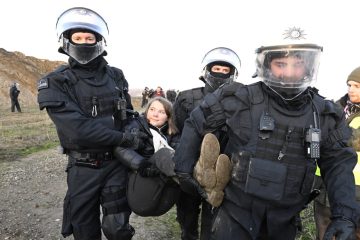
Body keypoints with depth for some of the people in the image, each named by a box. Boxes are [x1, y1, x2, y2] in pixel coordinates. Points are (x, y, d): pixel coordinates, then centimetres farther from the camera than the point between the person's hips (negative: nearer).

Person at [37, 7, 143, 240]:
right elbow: (78, 129, -21)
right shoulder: (56, 83, -9)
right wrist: (124, 138, -18)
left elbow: (128, 116, 10)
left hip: (117, 162, 2)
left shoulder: (116, 77, 3)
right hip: (83, 168, -1)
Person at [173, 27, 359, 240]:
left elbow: (338, 162, 2)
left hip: (284, 222, 4)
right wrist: (184, 169, -4)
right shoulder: (242, 100, -16)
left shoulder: (324, 113, -3)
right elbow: (196, 124, -6)